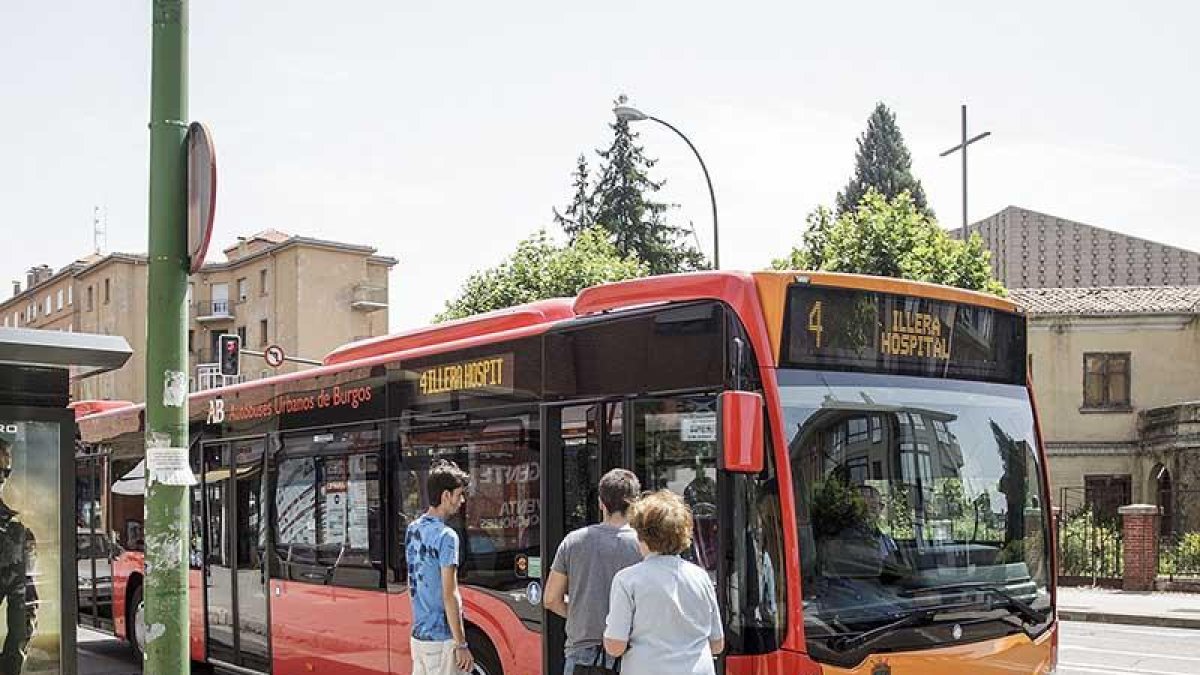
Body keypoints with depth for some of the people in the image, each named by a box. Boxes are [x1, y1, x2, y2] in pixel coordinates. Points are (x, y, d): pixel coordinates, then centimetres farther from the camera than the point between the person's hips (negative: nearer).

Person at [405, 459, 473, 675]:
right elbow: (450, 595, -18)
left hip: (418, 635, 8)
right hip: (441, 639, -8)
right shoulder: (446, 536, -17)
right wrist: (461, 645, -15)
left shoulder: (412, 529, 9)